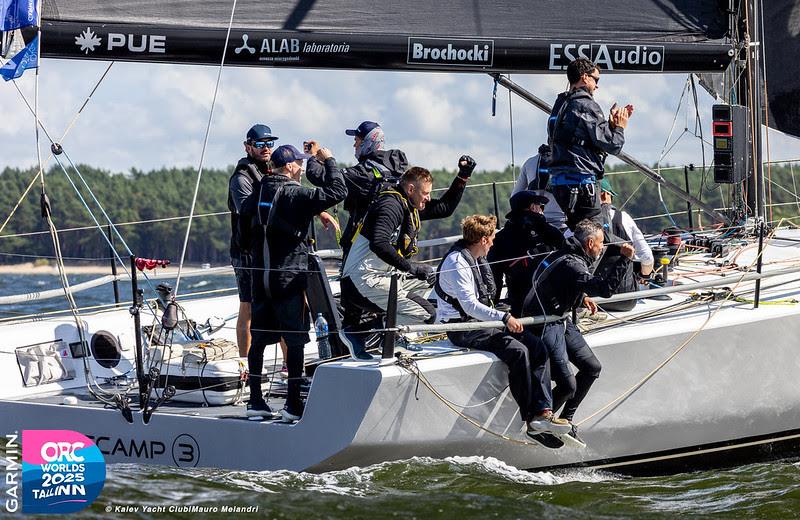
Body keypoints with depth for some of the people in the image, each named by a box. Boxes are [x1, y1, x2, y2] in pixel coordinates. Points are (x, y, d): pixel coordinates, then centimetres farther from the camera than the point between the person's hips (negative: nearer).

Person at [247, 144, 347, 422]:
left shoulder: (261, 191, 6)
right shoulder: (296, 194, -14)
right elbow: (336, 192, -18)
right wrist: (329, 160, -6)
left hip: (261, 275, 6)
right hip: (290, 277, -6)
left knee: (259, 338, 10)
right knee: (295, 340, 0)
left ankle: (255, 400, 13)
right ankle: (292, 403, -2)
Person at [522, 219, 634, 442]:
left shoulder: (568, 255, 7)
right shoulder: (570, 264, -25)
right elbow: (604, 288, -35)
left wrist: (582, 297, 16)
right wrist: (624, 259, -31)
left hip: (560, 320, 11)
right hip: (545, 325, -11)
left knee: (592, 367, 13)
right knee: (567, 384, -15)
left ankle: (565, 420, 22)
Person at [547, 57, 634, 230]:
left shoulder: (561, 104, 18)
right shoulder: (586, 106, -10)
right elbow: (612, 144, -12)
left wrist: (611, 123, 17)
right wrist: (620, 127, 7)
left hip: (559, 181, 9)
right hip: (581, 182, -9)